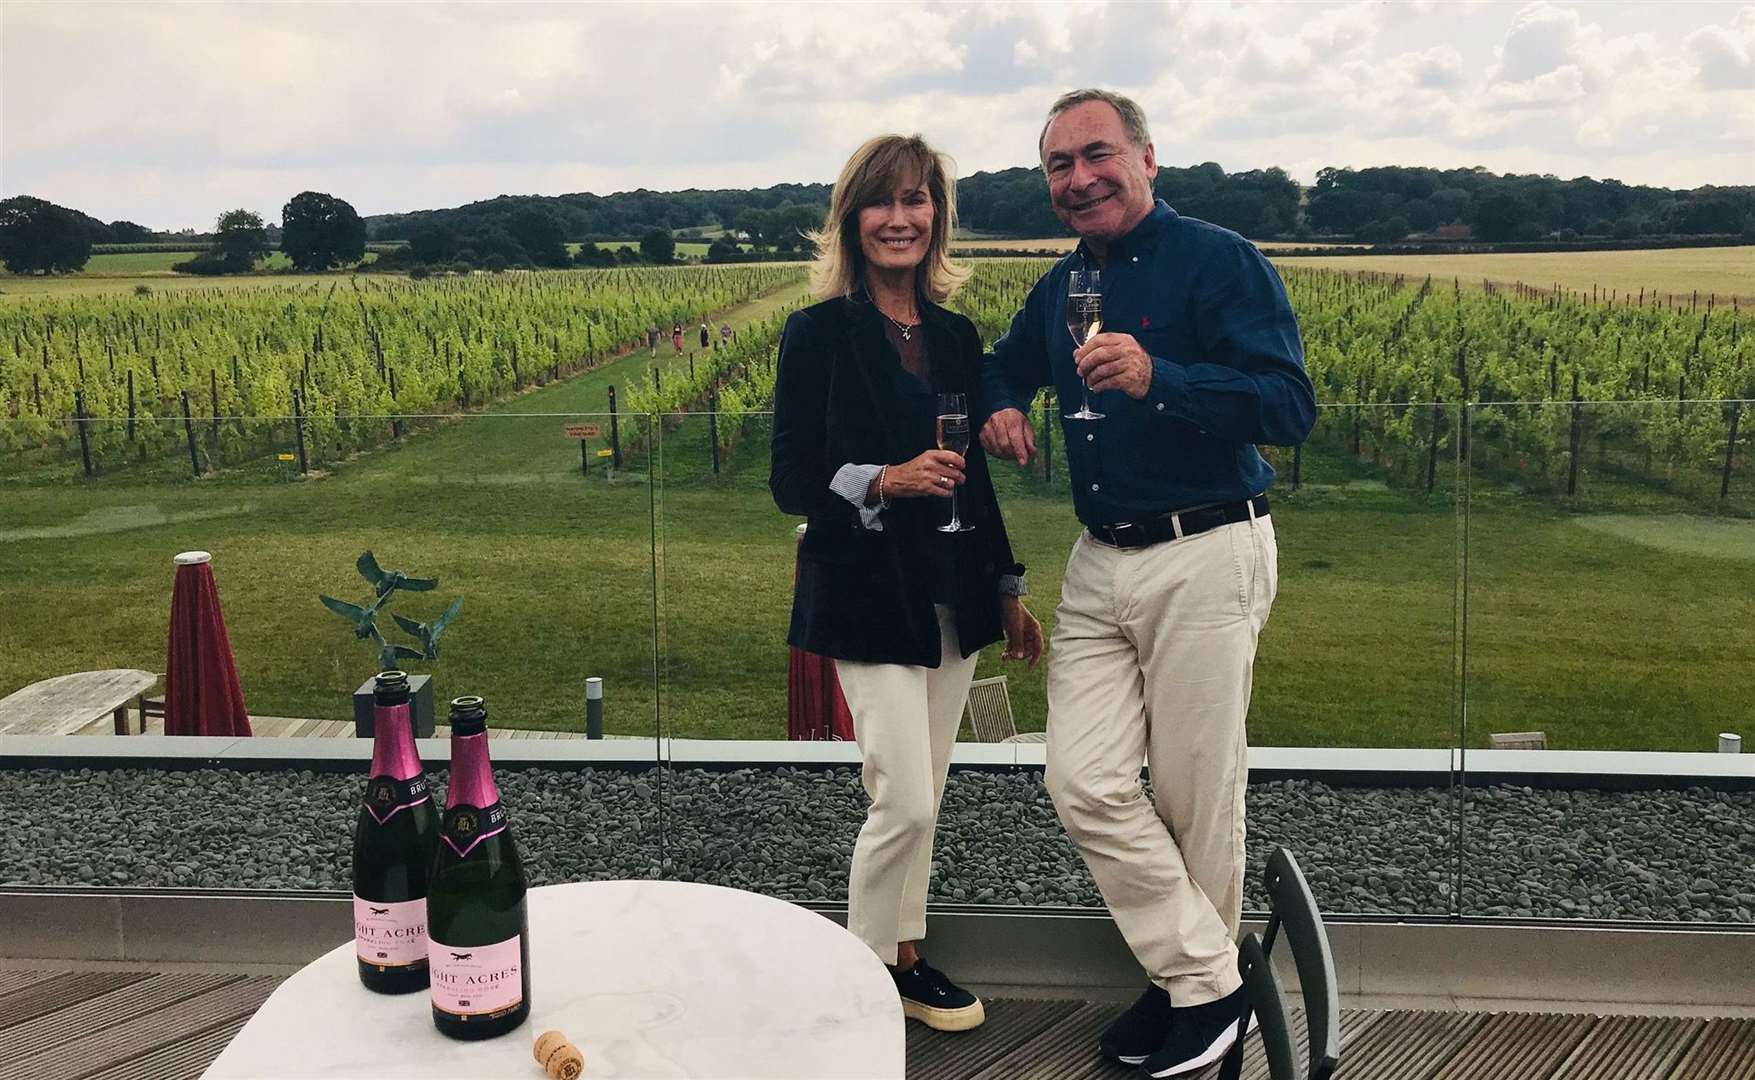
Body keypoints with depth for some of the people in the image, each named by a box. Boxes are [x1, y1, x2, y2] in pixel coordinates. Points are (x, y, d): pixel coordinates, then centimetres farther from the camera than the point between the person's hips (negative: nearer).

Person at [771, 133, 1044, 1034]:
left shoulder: (957, 337, 10)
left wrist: (1009, 589, 16)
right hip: (869, 597, -5)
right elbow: (791, 481, -8)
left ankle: (904, 958, 27)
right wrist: (884, 481, -24)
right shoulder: (819, 335, -6)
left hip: (952, 597, 6)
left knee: (921, 798, 12)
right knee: (905, 798, -8)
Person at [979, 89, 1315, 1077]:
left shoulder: (1221, 262, -8)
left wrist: (1156, 379, -32)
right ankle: (1201, 978, 14)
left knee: (1197, 797, 3)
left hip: (1207, 558, -6)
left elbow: (1292, 407, -18)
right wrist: (1004, 408, 9)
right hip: (1099, 563, 7)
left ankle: (1204, 985, 25)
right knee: (1085, 785, -1)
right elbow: (1009, 363, 33)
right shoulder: (1061, 287, 14)